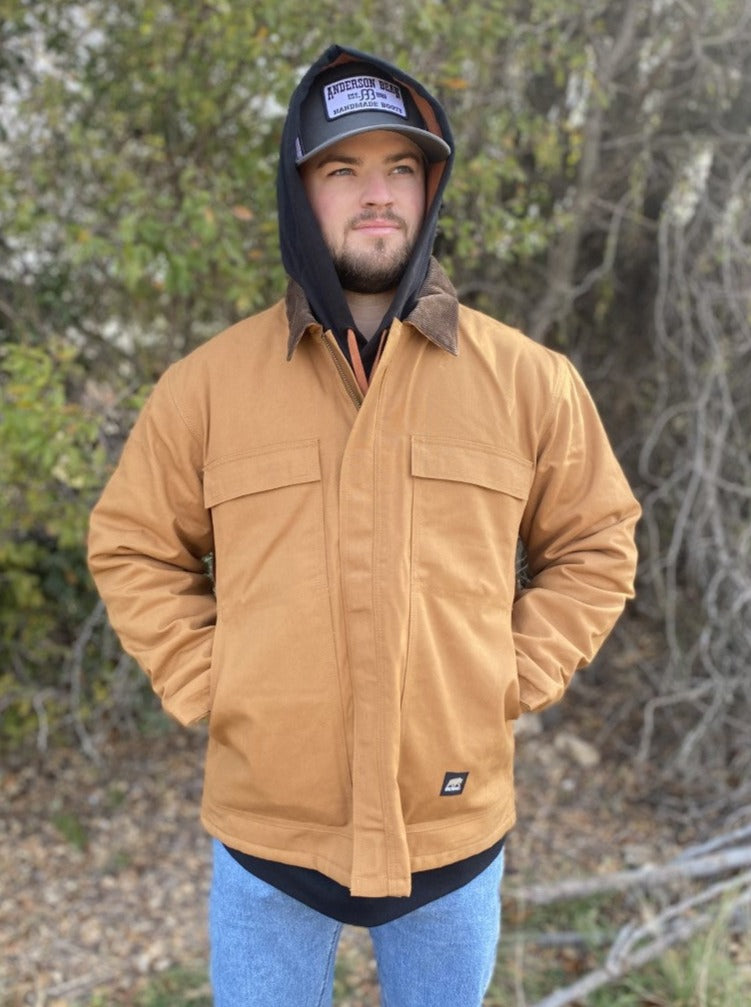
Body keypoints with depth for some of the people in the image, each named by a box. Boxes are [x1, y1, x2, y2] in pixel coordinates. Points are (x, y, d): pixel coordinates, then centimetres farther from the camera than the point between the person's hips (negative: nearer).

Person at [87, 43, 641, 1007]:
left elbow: (594, 545, 6)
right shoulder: (210, 382, -3)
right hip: (263, 830, 0)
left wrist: (513, 680, -3)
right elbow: (132, 546, 6)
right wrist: (204, 685, -3)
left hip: (456, 827, 1)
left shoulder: (527, 378, -3)